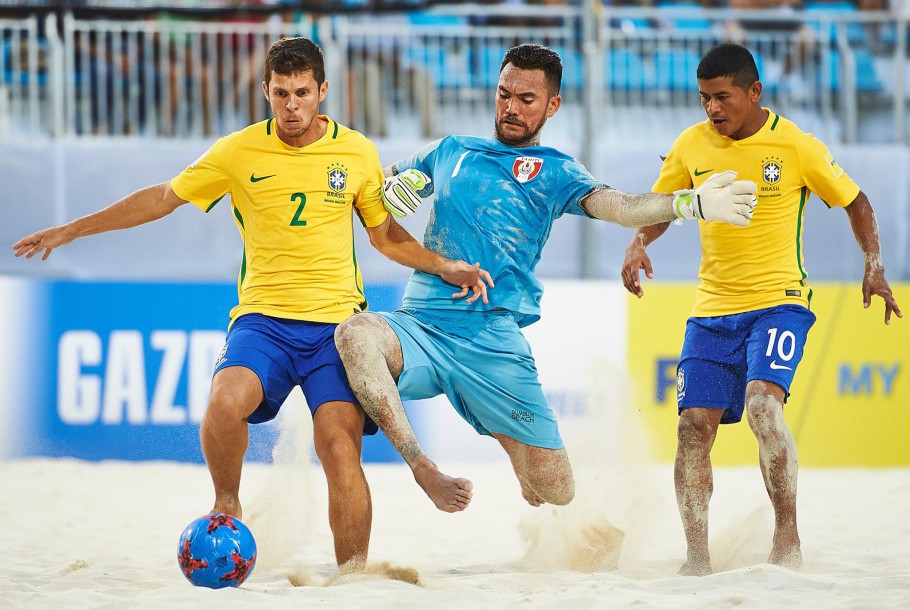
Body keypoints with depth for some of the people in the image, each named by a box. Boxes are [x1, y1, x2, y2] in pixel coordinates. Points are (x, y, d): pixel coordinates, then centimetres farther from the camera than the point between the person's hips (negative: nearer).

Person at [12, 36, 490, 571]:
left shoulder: (358, 153, 5)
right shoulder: (239, 152, 2)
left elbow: (385, 234, 20)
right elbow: (163, 198, 12)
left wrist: (442, 266, 4)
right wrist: (72, 230, 13)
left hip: (337, 322, 0)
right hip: (263, 319, 0)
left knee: (340, 447, -19)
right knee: (226, 402, -30)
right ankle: (227, 504, -3)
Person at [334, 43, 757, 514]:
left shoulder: (554, 171, 9)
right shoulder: (451, 151, 18)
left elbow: (613, 205, -9)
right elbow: (385, 179, 31)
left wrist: (690, 204, -27)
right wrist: (392, 187, 4)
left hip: (493, 340, -2)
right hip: (418, 328, 2)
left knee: (555, 492, -5)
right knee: (356, 334, -33)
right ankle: (426, 473, -24)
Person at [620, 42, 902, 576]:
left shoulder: (797, 147, -7)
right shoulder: (692, 145, 3)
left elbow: (855, 201, 5)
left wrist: (875, 266, -6)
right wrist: (638, 245, -3)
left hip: (779, 301, -4)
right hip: (713, 308, 4)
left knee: (762, 402, -26)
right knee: (695, 425, -6)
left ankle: (788, 536, -14)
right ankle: (698, 560, 3)